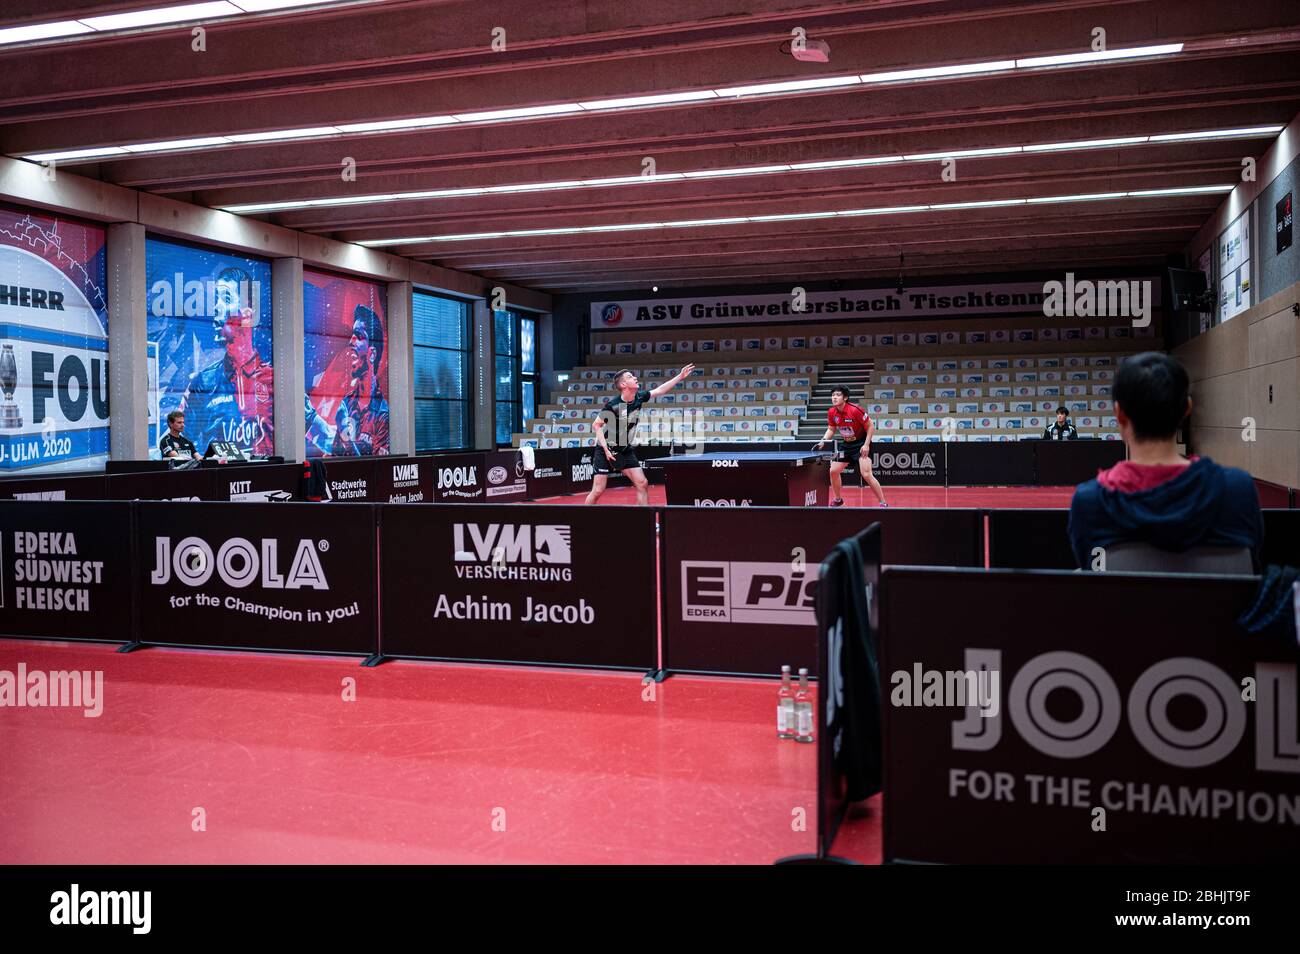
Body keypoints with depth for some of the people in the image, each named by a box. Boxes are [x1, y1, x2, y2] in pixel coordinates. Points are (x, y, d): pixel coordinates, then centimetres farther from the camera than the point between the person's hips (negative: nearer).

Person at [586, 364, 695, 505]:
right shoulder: (613, 404, -22)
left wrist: (680, 376, 4)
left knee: (643, 484, -2)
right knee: (598, 490, -9)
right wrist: (606, 450, -21)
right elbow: (596, 426, -14)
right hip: (605, 451, -6)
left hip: (625, 451, 6)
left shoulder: (639, 398, -4)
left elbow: (660, 390, 9)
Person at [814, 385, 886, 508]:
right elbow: (831, 430, 10)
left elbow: (871, 426, -16)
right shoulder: (831, 412, -6)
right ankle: (837, 500, 28)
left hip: (861, 444, -7)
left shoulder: (855, 410, -24)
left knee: (866, 474, -19)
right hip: (847, 444, 7)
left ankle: (883, 503, -8)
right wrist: (823, 441, -6)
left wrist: (866, 445, -21)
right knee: (833, 471, 7)